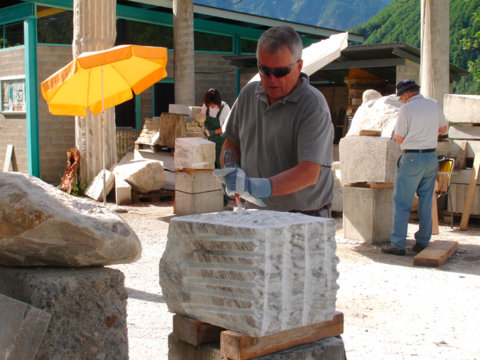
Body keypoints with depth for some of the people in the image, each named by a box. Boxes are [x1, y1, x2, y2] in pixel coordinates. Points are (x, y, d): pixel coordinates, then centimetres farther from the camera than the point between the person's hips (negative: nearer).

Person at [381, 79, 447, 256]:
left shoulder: (407, 109, -11)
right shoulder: (434, 105, 8)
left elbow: (399, 139, -6)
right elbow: (443, 129, 20)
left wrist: (397, 128, 14)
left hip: (412, 158, -6)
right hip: (432, 157, 6)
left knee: (402, 203, -1)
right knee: (426, 202, 12)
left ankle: (398, 244, -1)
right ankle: (423, 242, 16)